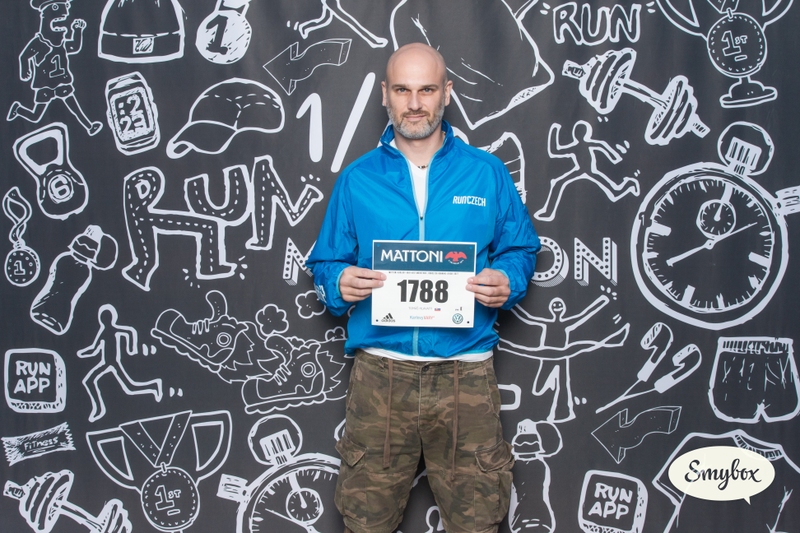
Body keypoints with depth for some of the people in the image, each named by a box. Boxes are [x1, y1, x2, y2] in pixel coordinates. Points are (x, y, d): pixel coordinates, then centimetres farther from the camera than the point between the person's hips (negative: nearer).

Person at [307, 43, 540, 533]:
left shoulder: (488, 174, 7)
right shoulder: (357, 179, 8)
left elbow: (521, 250, 11)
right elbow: (325, 265, 11)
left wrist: (507, 283, -11)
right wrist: (340, 283, -11)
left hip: (464, 371, 0)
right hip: (380, 372, 1)